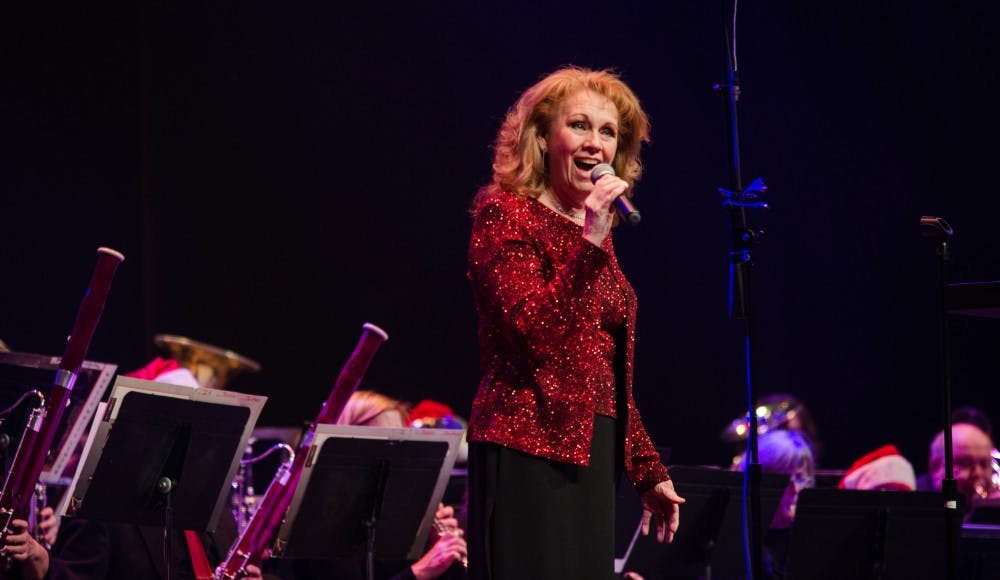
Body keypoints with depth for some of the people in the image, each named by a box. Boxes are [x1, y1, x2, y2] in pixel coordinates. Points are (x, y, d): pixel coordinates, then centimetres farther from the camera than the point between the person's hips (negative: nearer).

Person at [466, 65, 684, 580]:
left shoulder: (593, 231, 19)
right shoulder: (506, 215, -4)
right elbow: (530, 330, -19)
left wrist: (648, 471, 20)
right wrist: (591, 244, -24)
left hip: (588, 453, 8)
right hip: (528, 451, -8)